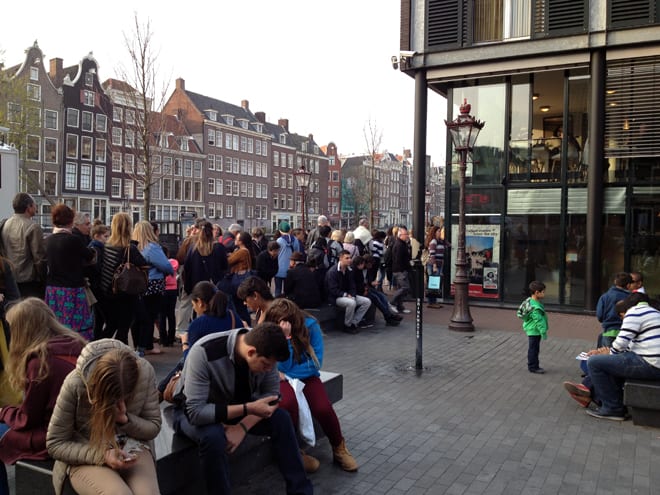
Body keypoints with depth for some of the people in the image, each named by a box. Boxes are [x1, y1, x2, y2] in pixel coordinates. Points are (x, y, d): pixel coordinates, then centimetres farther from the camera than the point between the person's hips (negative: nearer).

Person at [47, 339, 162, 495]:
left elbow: (154, 427, -2)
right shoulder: (75, 384, -23)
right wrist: (102, 455, -24)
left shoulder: (145, 372, -17)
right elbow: (54, 444, -10)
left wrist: (126, 420, -23)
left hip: (132, 447, 2)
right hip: (85, 456, -2)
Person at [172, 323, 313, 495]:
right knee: (213, 436, -36)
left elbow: (271, 393, -12)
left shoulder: (264, 349, -20)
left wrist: (242, 427, -26)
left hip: (235, 404, 5)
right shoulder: (204, 353, -36)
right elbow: (195, 412, -38)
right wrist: (248, 409, -40)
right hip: (192, 410, -4)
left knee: (281, 418, -15)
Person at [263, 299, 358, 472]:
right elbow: (283, 366, -15)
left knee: (323, 408, -27)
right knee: (288, 403, -35)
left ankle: (339, 447, 4)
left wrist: (287, 374, -16)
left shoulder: (310, 325, -12)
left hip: (306, 377, 1)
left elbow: (316, 363, -13)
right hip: (283, 378, -1)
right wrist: (285, 338, -29)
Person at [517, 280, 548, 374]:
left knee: (534, 349, 19)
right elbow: (538, 320, -25)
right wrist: (543, 332, -20)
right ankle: (533, 367, 13)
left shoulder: (530, 301, 4)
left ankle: (534, 365, 29)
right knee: (533, 349, 2)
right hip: (534, 331, -10)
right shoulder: (535, 307, -27)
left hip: (532, 330, 10)